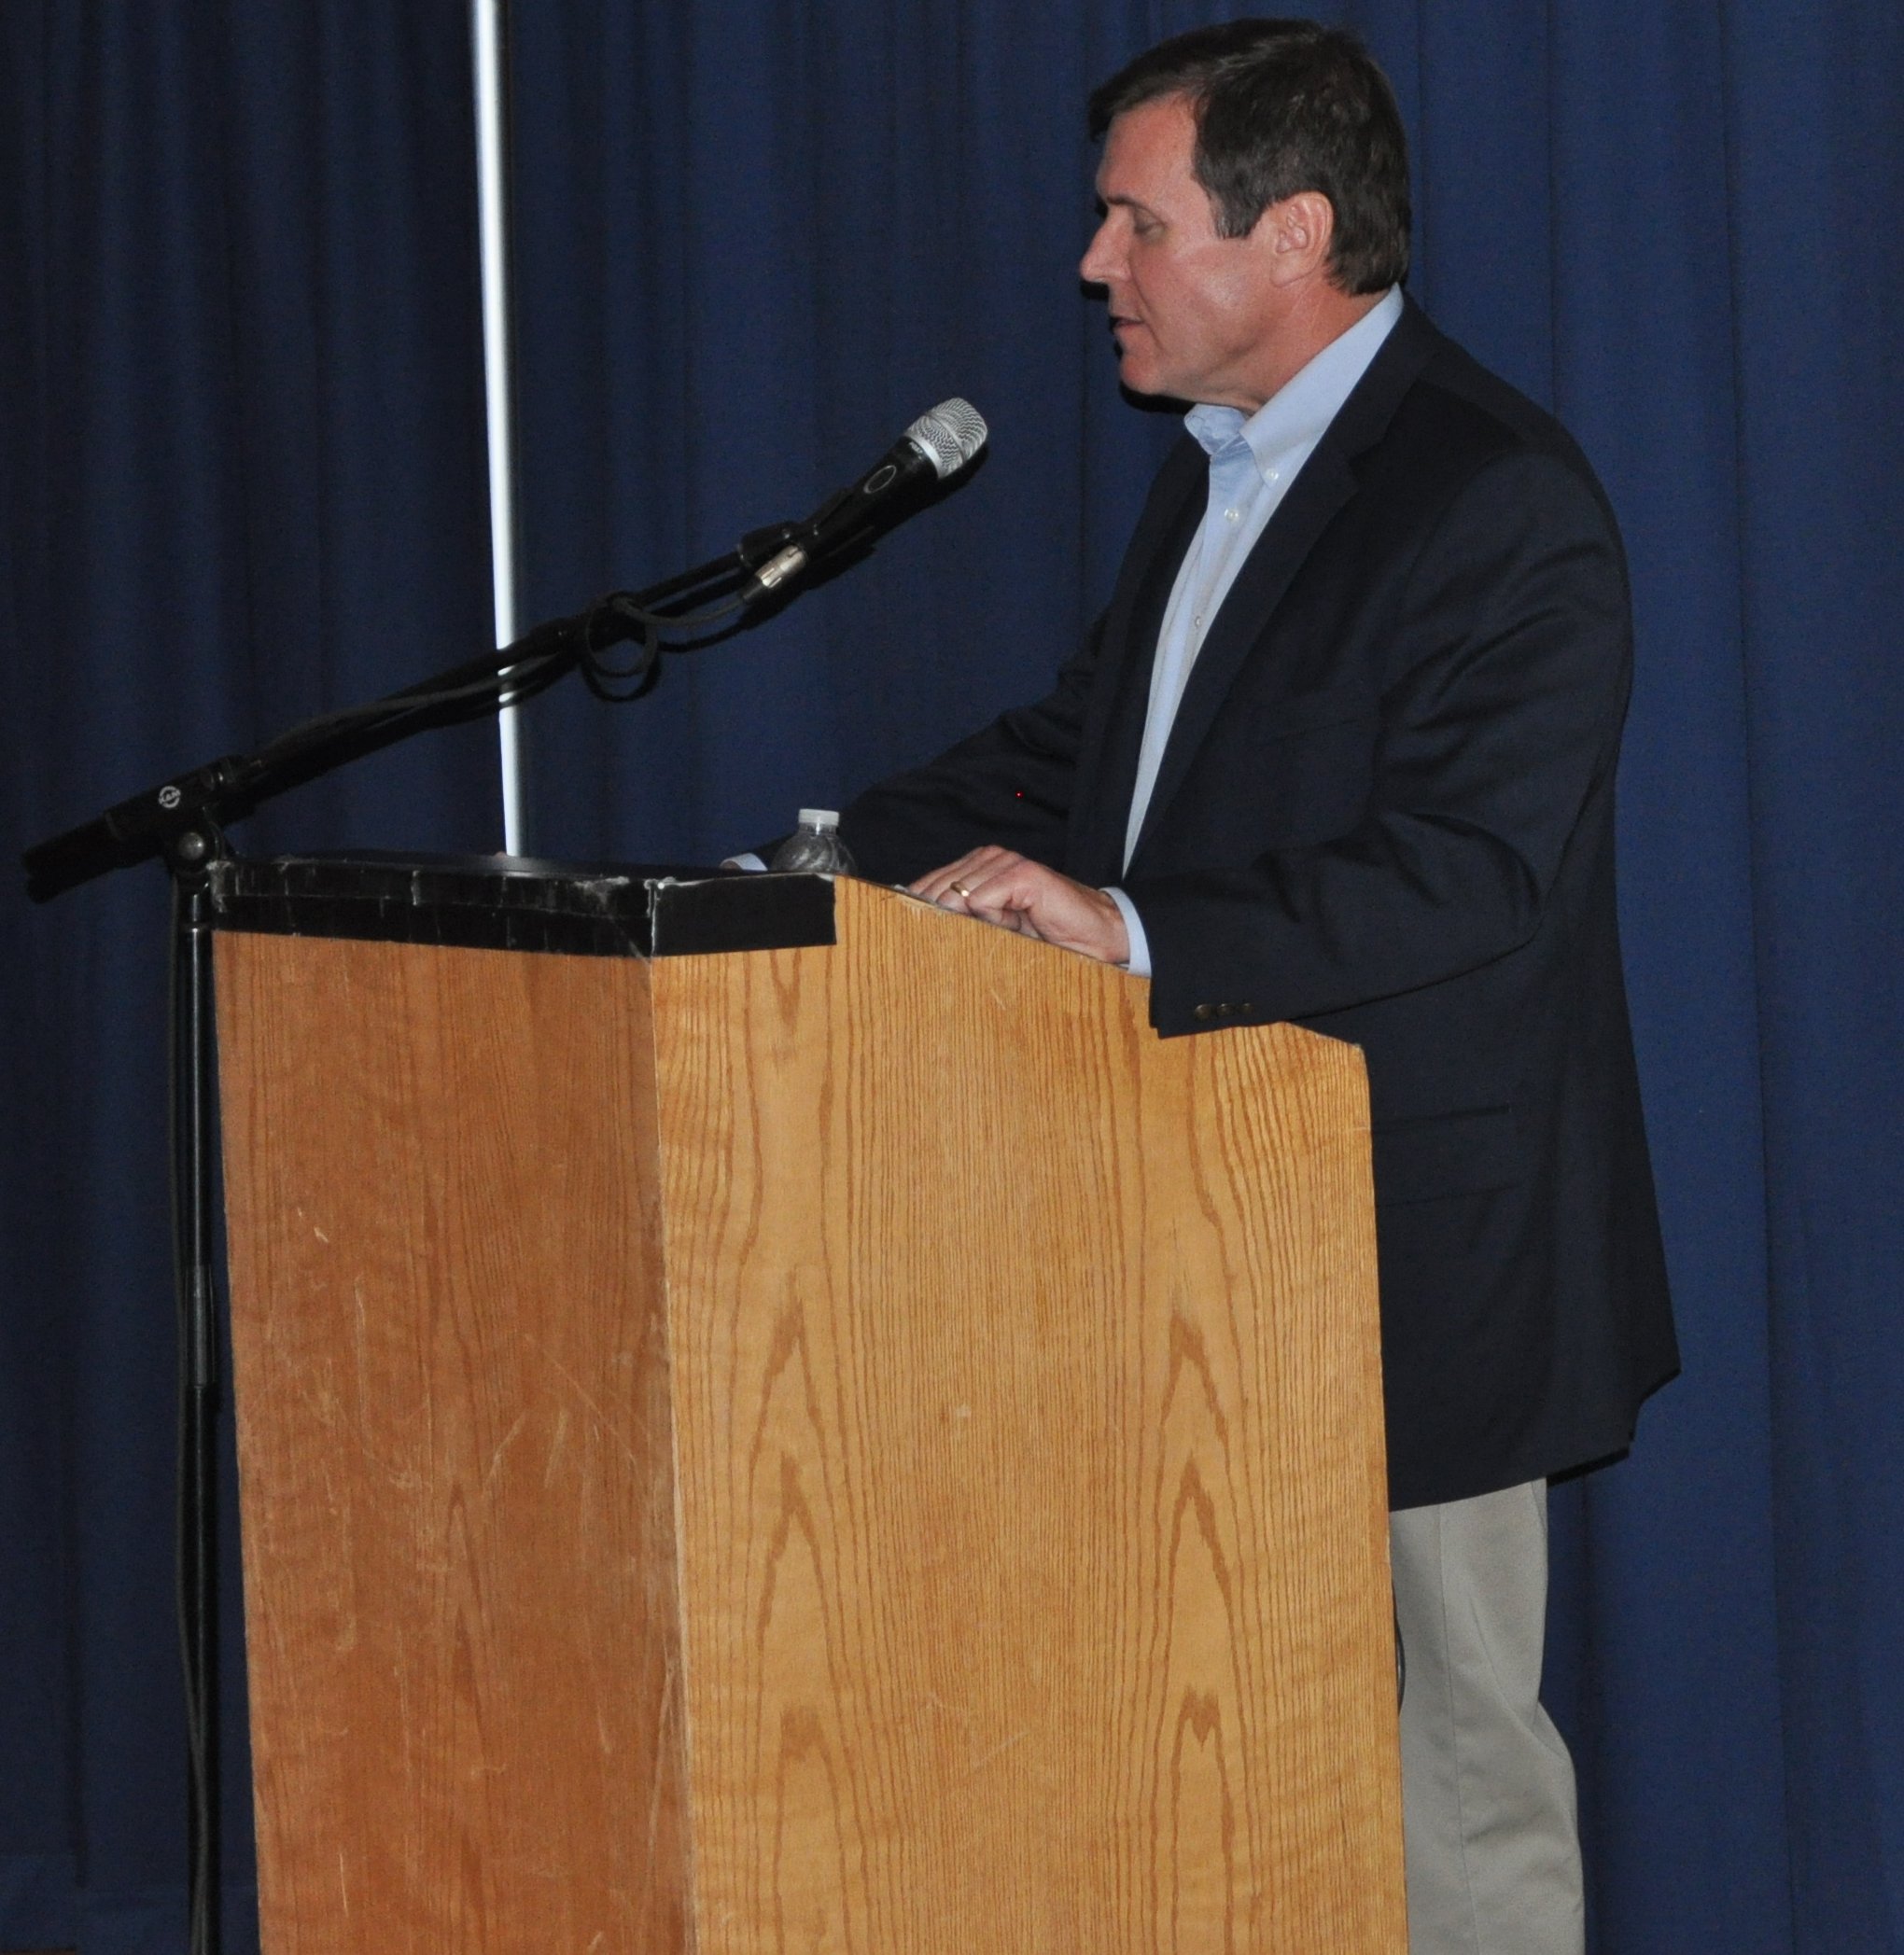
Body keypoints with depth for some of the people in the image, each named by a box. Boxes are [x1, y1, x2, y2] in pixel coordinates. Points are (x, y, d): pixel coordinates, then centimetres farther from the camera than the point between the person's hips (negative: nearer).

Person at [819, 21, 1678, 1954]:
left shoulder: (1501, 505, -17)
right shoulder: (1214, 475, 14)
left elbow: (1467, 876, -26)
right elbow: (1072, 748, 19)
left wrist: (1133, 926, -33)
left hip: (1410, 1263, -9)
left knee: (1452, 1756, 2)